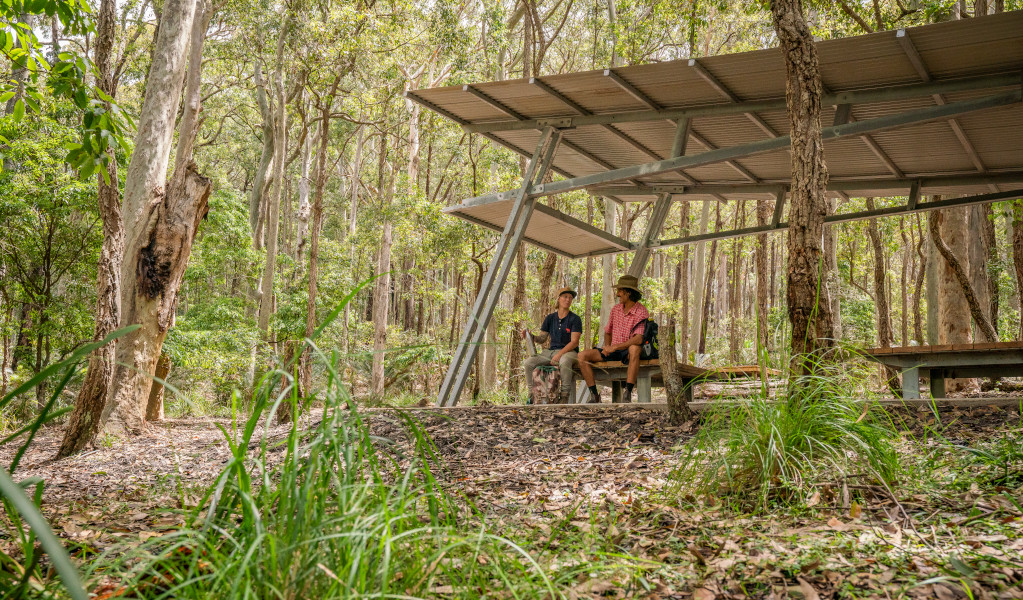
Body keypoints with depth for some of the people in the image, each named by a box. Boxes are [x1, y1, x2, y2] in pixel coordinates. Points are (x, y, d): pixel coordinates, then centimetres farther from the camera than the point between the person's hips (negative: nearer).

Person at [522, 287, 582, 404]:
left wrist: (559, 355, -22)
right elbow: (542, 338, 14)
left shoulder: (575, 319, -2)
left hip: (569, 352, -5)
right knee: (528, 363, -19)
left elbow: (574, 342, -10)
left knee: (564, 362, -42)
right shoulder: (550, 318, 12)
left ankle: (565, 396, -32)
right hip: (550, 351, 5)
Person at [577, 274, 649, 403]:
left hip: (627, 352, -6)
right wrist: (607, 347, 4)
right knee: (582, 356, -13)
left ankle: (628, 394, -40)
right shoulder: (615, 309, 9)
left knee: (634, 349, -42)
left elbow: (639, 339, -26)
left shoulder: (641, 312, -12)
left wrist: (615, 347, -24)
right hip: (613, 351, 6)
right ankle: (594, 395, -12)